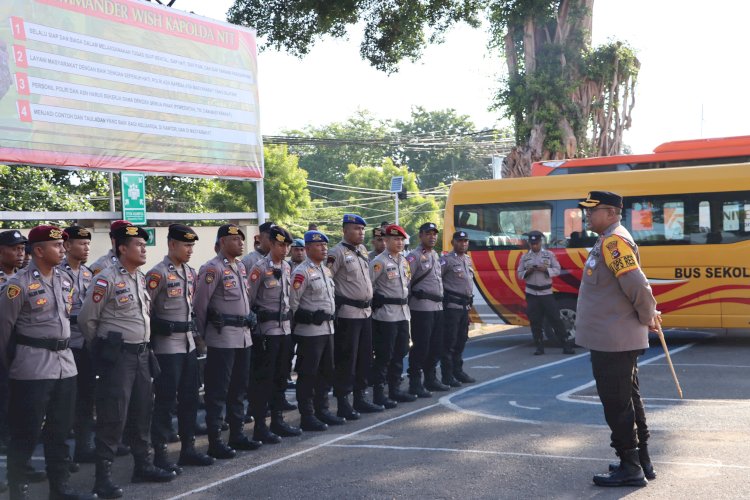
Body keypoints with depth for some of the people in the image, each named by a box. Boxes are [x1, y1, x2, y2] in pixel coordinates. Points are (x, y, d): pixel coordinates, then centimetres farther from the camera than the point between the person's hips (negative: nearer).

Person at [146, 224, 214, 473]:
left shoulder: (191, 273, 11)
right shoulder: (157, 274, -13)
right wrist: (151, 338, -8)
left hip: (189, 343, 8)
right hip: (167, 346, -8)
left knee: (189, 398, 13)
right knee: (165, 401, -2)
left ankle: (188, 448, 23)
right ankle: (160, 454, 6)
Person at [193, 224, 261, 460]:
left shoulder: (241, 267, 14)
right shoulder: (213, 269, -13)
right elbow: (200, 304, -11)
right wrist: (204, 334, -4)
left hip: (243, 336, 8)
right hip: (223, 338, -8)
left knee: (239, 388, 15)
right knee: (217, 390, -3)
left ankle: (237, 434, 25)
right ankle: (215, 441, 2)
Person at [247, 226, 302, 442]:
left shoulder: (287, 267, 11)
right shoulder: (259, 268, -12)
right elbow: (248, 299, -11)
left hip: (285, 327, 7)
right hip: (266, 329, -7)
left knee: (280, 377, 13)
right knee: (263, 378, -2)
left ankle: (278, 420, 23)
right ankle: (260, 427, 3)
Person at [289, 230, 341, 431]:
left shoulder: (326, 271, 15)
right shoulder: (302, 272, -13)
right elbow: (291, 302, -16)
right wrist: (307, 317, -17)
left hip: (328, 328, 9)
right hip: (310, 331, -9)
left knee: (327, 372, 14)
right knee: (308, 375, -2)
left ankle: (322, 410, 25)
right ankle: (307, 416, 4)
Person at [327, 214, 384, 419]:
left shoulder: (362, 250, 13)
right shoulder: (338, 253, -12)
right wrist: (335, 303, -14)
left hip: (366, 311, 8)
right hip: (348, 313, -8)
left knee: (364, 357, 13)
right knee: (346, 359, -3)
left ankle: (360, 398, 22)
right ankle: (343, 403, 3)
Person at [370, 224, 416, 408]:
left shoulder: (404, 261, 13)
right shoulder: (379, 261, -12)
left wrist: (406, 299, 15)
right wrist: (377, 302, -8)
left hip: (403, 312, 8)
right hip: (386, 315, -8)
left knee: (399, 353, 13)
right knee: (384, 355, -4)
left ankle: (395, 389, 23)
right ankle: (378, 394, 2)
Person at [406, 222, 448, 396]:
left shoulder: (435, 255, 17)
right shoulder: (414, 256, -9)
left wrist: (440, 297, 17)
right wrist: (411, 299, -10)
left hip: (438, 306, 8)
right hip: (422, 308, -8)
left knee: (436, 346, 12)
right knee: (420, 347, -5)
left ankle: (431, 379, 25)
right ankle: (415, 384, 2)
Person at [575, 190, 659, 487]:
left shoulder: (613, 242, -18)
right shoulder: (609, 241, 14)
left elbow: (637, 285, -25)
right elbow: (634, 286, 21)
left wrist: (647, 317, -11)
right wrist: (648, 315, 14)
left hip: (612, 340, -10)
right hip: (616, 338, 10)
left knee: (617, 405, -3)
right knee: (626, 401, 17)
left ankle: (630, 469, 5)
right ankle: (641, 461, 26)